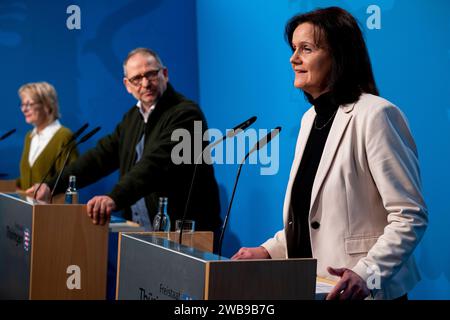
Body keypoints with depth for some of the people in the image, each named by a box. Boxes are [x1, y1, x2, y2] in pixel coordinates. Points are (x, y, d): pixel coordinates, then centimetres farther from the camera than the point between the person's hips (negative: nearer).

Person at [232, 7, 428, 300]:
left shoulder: (375, 114, -13)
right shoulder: (311, 118, 11)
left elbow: (411, 216, -18)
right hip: (310, 287, 8)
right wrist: (269, 251, 6)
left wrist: (367, 274, -28)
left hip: (363, 291, -8)